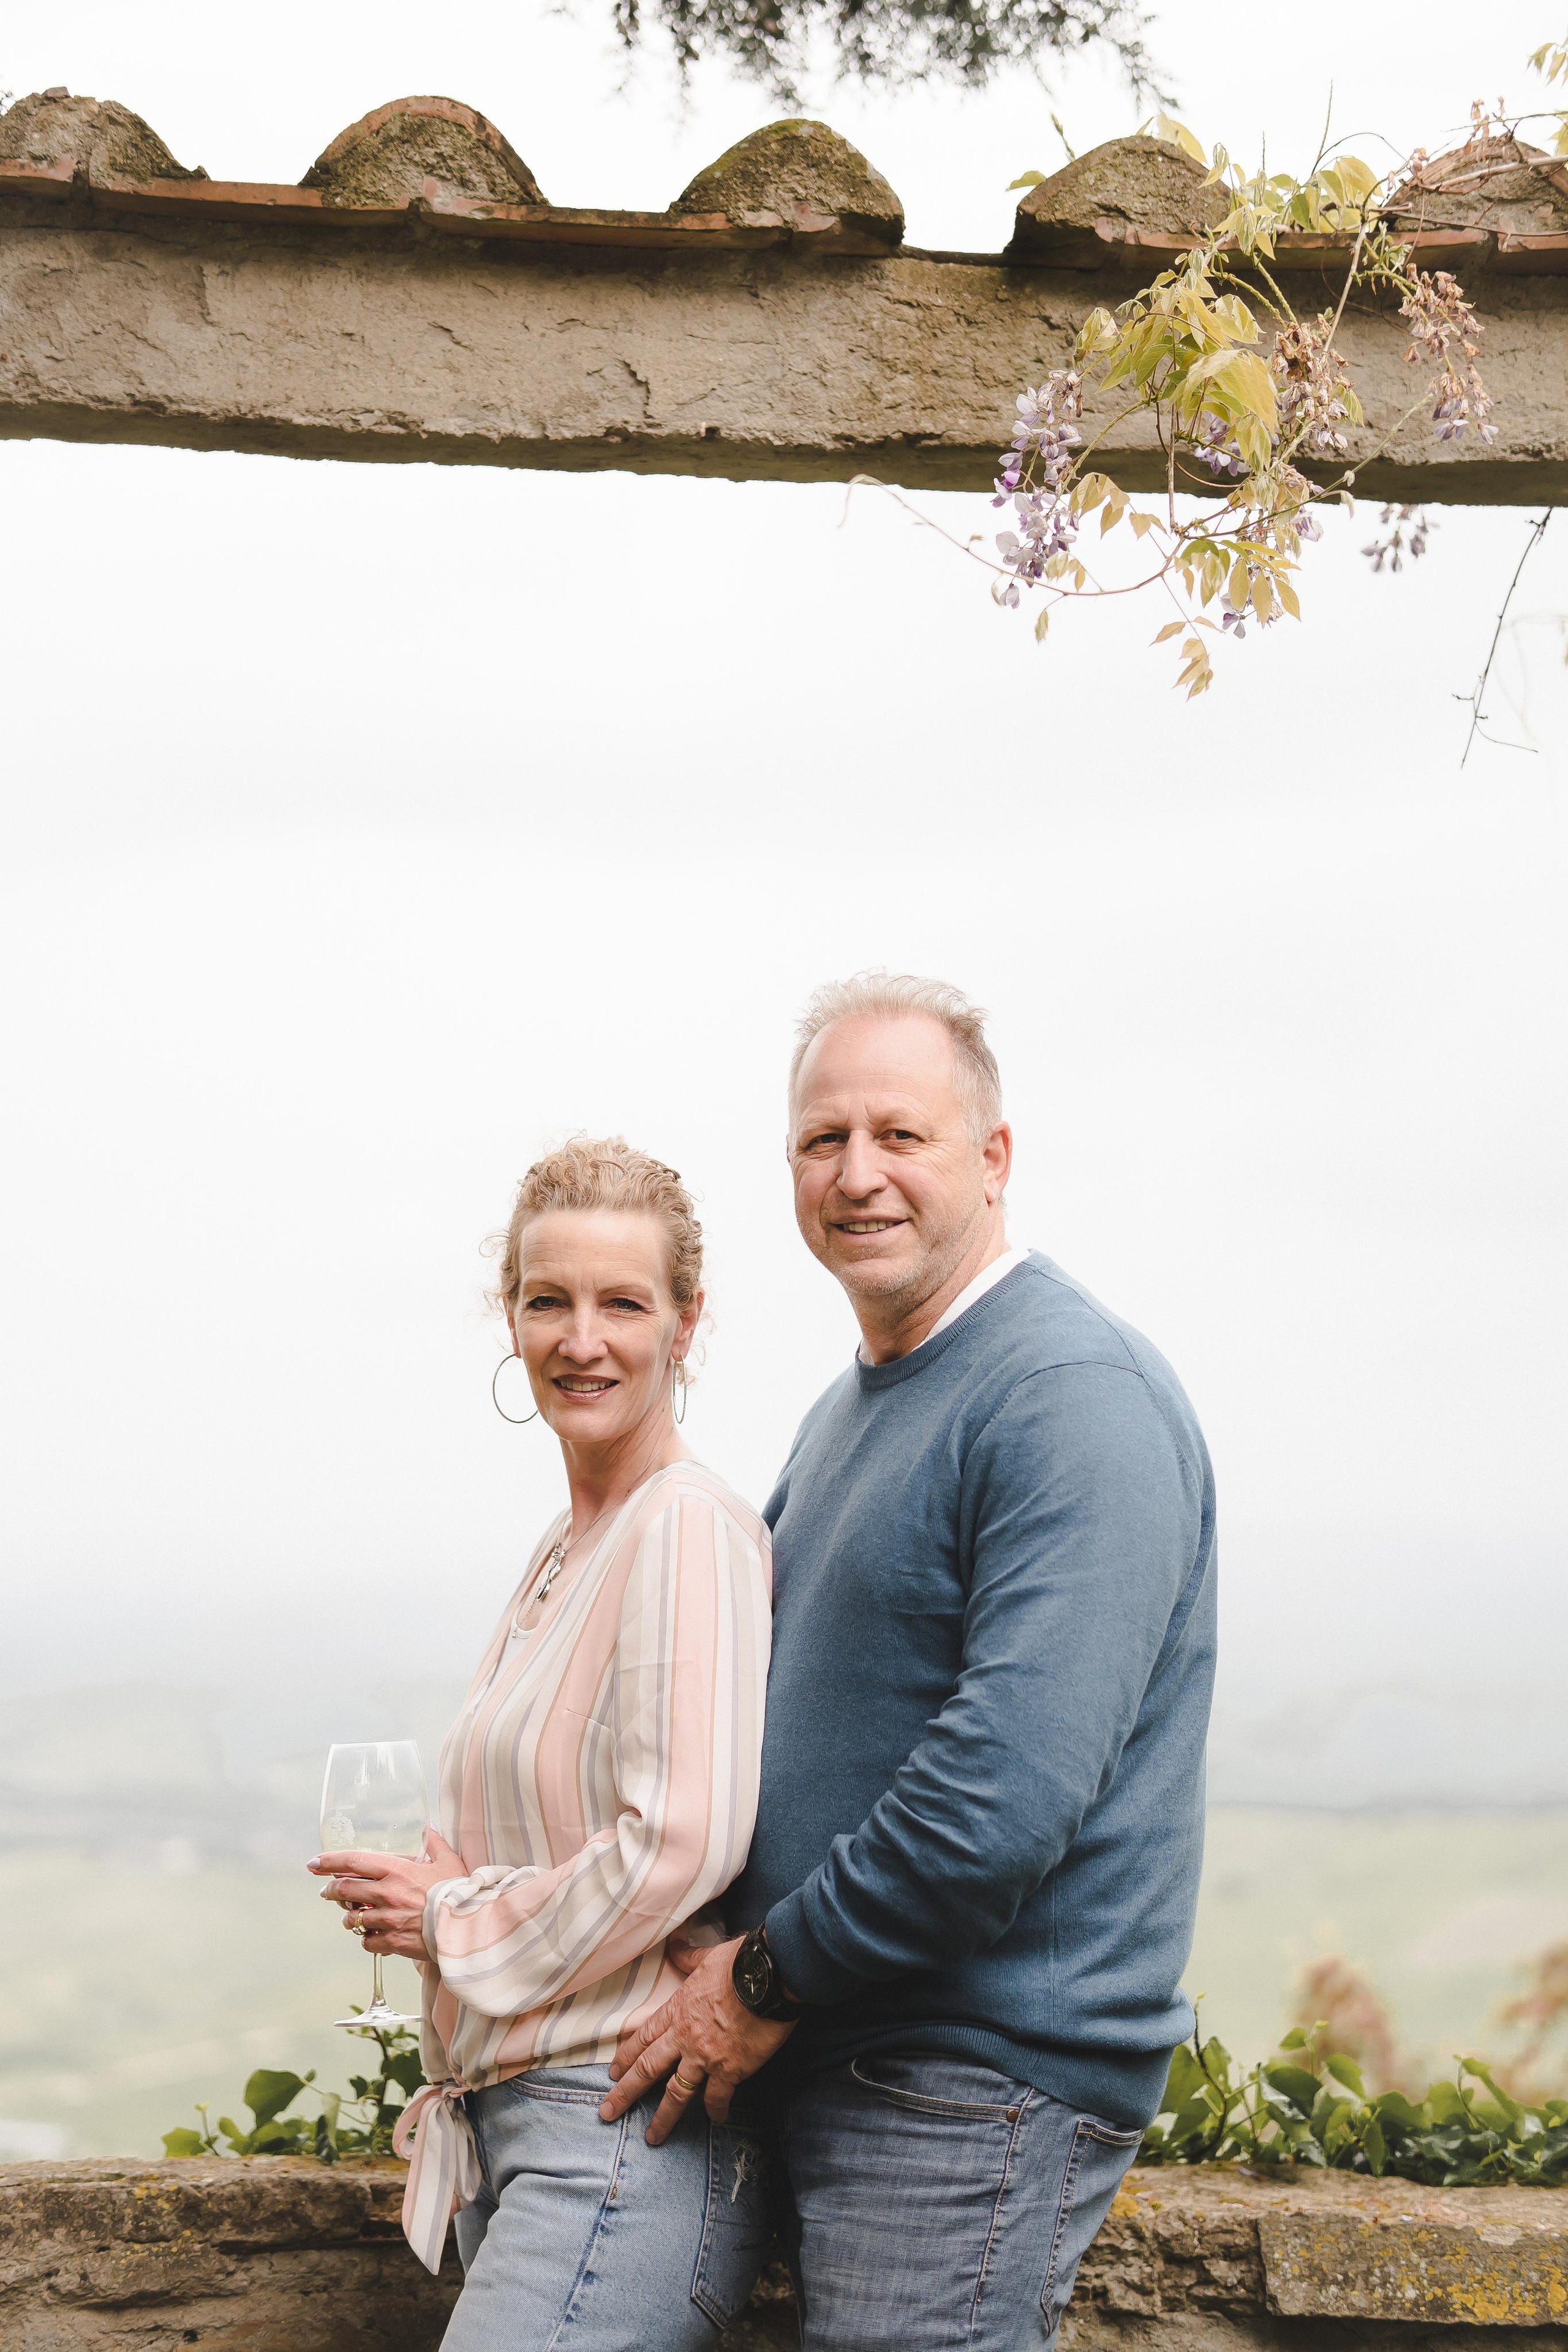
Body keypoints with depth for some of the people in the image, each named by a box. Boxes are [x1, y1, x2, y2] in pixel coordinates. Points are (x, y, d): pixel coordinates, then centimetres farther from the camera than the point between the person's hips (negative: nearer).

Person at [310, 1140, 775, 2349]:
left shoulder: (688, 1527, -13)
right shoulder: (564, 1549, 16)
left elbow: (683, 1845, -21)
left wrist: (459, 1924, -8)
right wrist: (447, 1882, 7)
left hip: (629, 2134, -9)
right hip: (518, 2124, 9)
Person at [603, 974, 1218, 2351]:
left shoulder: (1073, 1395, -15)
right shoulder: (849, 1411, 18)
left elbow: (1012, 1785, -25)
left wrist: (770, 1977, -15)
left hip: (982, 2084, -9)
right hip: (835, 2065, 9)